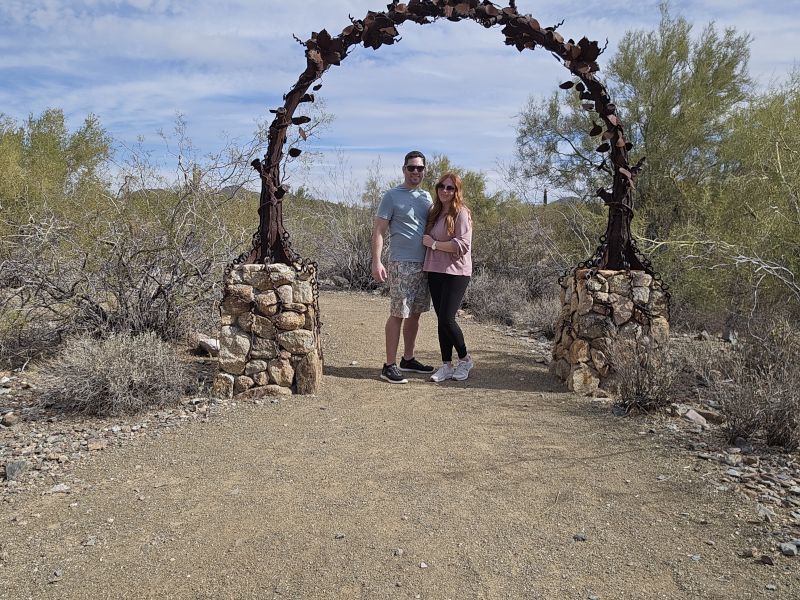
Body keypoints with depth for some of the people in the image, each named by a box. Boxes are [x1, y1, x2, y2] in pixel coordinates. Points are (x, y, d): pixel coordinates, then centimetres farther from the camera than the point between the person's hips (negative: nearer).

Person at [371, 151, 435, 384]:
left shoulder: (426, 197, 16)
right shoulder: (392, 196, -4)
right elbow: (378, 231, -8)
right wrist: (376, 262, -18)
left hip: (424, 264, 7)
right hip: (402, 265, -7)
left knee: (415, 313, 12)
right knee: (398, 314, -6)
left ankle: (408, 359, 23)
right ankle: (389, 366, 0)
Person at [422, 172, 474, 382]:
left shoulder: (461, 213, -8)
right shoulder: (434, 213, 14)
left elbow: (462, 245, -17)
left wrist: (434, 244, -13)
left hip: (455, 273, -7)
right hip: (435, 272, 7)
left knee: (447, 319, -10)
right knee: (441, 320, 8)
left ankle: (465, 359, 13)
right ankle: (446, 366, 17)